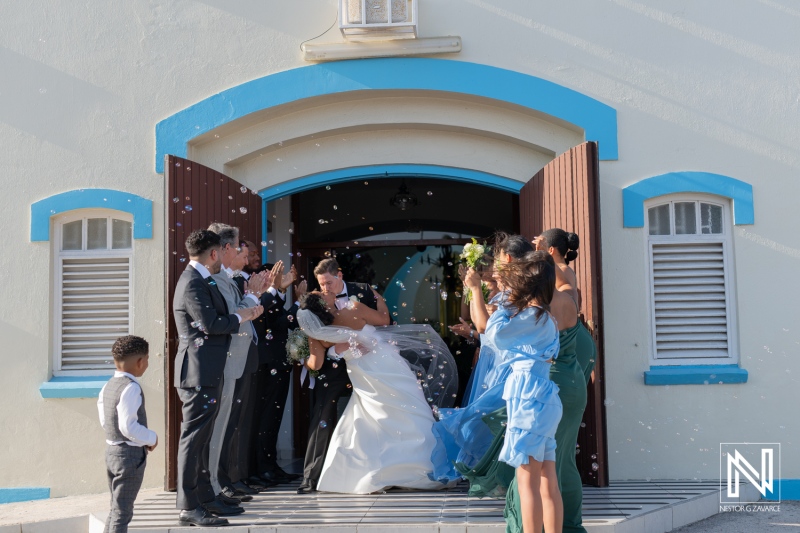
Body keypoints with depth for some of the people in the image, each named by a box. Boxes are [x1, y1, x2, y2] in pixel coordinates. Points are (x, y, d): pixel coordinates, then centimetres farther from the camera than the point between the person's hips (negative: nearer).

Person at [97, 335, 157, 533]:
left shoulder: (108, 386, 9)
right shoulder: (131, 388, -20)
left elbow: (105, 421, 13)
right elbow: (128, 427, -26)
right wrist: (151, 438, -12)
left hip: (111, 449, 9)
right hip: (130, 454, -9)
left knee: (116, 508, 20)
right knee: (122, 511, -2)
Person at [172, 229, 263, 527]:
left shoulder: (200, 281, 16)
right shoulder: (192, 283, -16)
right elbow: (212, 324, -22)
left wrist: (247, 312, 15)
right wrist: (241, 317, -7)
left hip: (207, 373, 11)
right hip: (199, 372, -11)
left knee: (202, 439, 16)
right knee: (193, 438, -6)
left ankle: (205, 498, 26)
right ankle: (188, 508, -1)